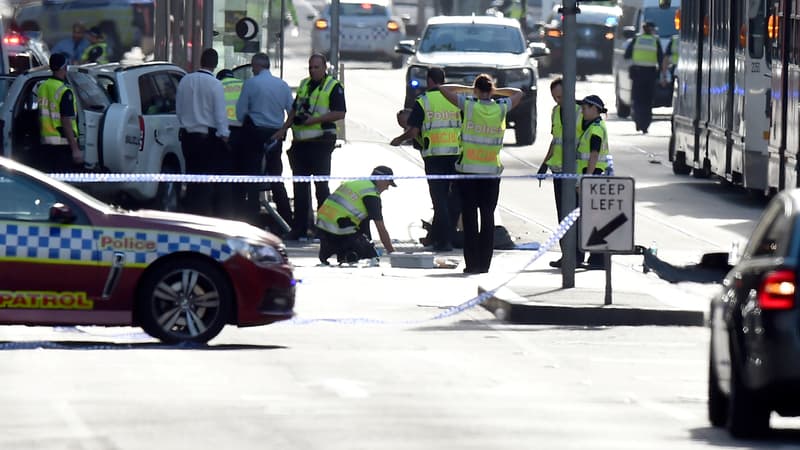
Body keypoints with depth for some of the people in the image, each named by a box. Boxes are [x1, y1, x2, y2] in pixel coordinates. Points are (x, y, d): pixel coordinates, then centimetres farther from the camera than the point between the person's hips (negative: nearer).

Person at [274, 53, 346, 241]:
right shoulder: (304, 85, 17)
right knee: (300, 186, 7)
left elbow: (340, 113, -13)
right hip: (300, 141, 7)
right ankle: (299, 229, 11)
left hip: (320, 142, -7)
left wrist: (314, 120, -18)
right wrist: (284, 129, 13)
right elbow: (295, 110, 24)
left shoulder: (333, 87, -4)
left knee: (321, 185, -4)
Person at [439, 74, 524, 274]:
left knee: (469, 217, 2)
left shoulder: (468, 105, -7)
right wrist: (496, 91, 14)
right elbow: (518, 93, 20)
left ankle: (472, 263, -1)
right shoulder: (502, 108, 0)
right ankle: (485, 263, 4)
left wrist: (467, 89, 11)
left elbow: (444, 89, 4)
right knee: (488, 217, 6)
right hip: (492, 171, 2)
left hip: (468, 169, -2)